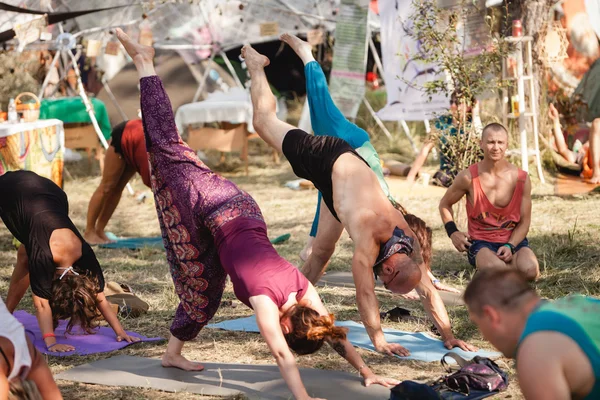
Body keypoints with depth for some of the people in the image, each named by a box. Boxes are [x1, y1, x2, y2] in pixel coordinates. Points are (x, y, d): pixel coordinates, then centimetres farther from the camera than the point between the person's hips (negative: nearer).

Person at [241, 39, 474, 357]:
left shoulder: (408, 240, -25)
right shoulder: (368, 236, -42)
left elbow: (428, 291, -18)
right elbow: (364, 291, -42)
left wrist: (448, 336, -21)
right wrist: (378, 340, -42)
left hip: (350, 165, 5)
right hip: (328, 161, -5)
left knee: (322, 253, 14)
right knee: (264, 122, 16)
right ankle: (256, 65, 37)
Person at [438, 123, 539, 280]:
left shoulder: (522, 178, -3)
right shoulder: (468, 177, -7)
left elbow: (524, 222, 3)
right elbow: (445, 204, 11)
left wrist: (510, 246, -14)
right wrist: (452, 232, -4)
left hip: (513, 240, 2)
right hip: (481, 243, -2)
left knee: (529, 270, -30)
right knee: (494, 268, -36)